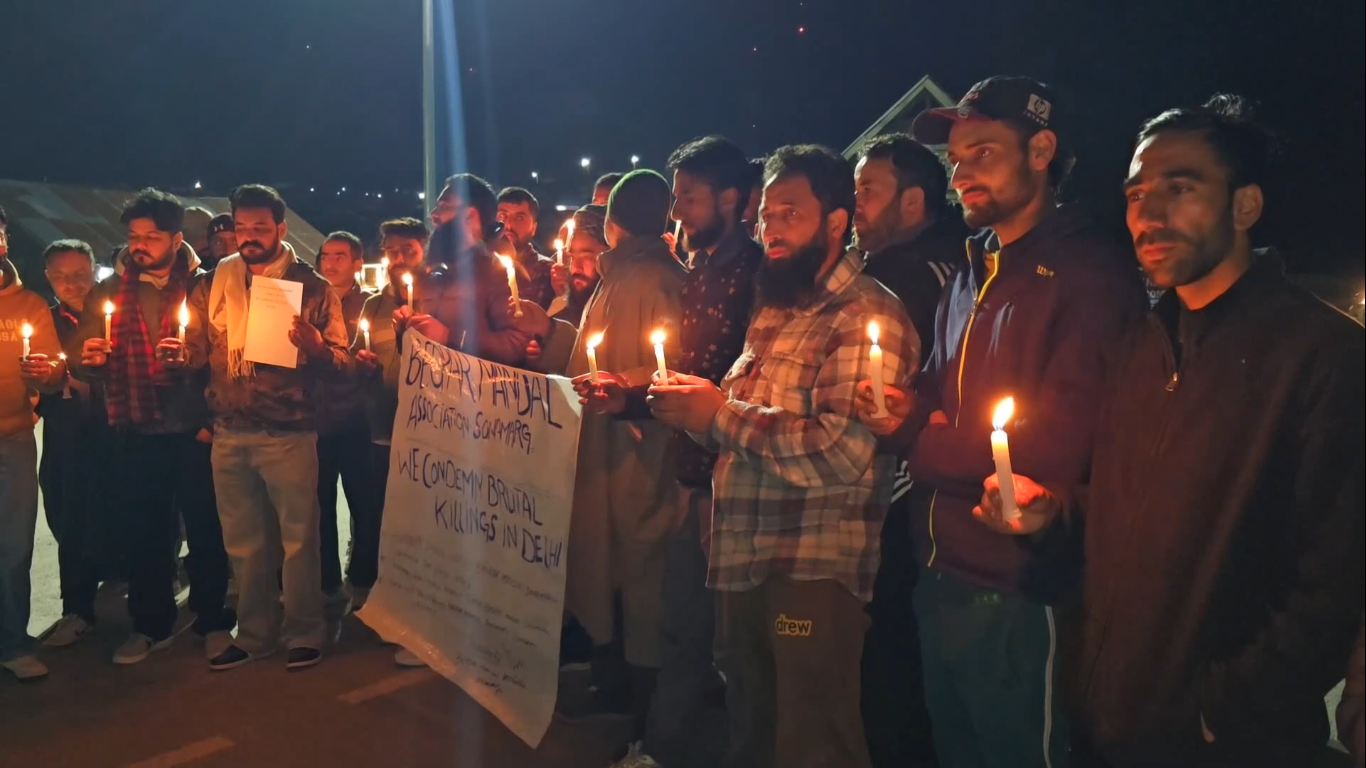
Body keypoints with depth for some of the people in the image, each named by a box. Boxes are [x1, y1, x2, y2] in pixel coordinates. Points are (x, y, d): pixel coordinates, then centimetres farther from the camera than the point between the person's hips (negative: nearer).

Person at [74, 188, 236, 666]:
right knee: (145, 530, 12)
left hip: (193, 429, -3)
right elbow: (84, 360, 8)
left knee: (205, 527, 6)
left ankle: (214, 620, 21)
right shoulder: (109, 290, 6)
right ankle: (151, 625, 27)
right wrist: (89, 359, -14)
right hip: (135, 433, 3)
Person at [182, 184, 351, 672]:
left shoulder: (312, 287, -1)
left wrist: (316, 347, -23)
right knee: (243, 541, 13)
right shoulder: (214, 285, 9)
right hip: (229, 434, 4)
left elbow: (341, 365, -3)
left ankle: (304, 633, 19)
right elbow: (198, 351, 12)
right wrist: (181, 353, -10)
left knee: (297, 536, 4)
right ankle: (255, 632, 28)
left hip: (289, 434, -4)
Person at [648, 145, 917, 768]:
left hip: (813, 569, -8)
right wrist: (695, 405, -2)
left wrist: (722, 414, -17)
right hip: (745, 560, 8)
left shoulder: (867, 315, -13)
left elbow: (842, 451, -25)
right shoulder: (775, 312, 16)